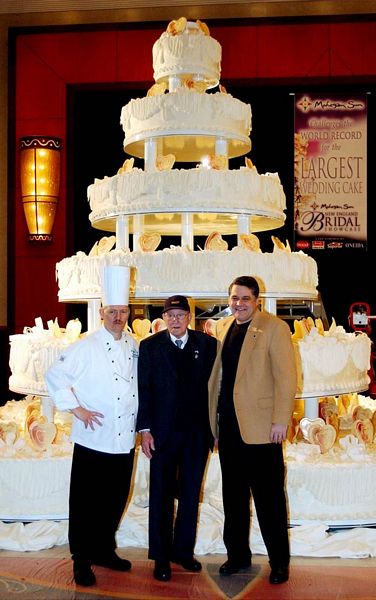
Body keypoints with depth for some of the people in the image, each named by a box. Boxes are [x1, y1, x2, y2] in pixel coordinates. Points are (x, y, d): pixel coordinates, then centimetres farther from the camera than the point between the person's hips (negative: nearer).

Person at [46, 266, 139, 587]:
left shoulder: (133, 346, 8)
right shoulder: (86, 346, -9)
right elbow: (55, 376, -10)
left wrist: (142, 426, 10)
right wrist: (76, 408, -14)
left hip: (125, 439, 5)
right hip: (94, 438, -5)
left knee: (115, 500, 16)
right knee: (86, 502, 4)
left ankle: (104, 550, 33)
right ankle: (82, 561, 18)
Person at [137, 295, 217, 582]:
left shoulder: (207, 344, 1)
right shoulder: (150, 346, -1)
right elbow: (144, 389, -2)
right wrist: (145, 429, -8)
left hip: (198, 432, 1)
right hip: (163, 432, -1)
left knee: (190, 494, 12)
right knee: (161, 495, 7)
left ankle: (183, 550, 27)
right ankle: (161, 556, 20)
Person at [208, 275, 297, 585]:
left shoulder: (274, 327, -7)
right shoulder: (223, 327, 11)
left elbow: (286, 377, -11)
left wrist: (280, 420, -16)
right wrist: (214, 416, 10)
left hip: (260, 426, -6)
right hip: (228, 425, 6)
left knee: (269, 497, 3)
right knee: (234, 495, 15)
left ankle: (279, 561, 18)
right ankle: (238, 554, 29)